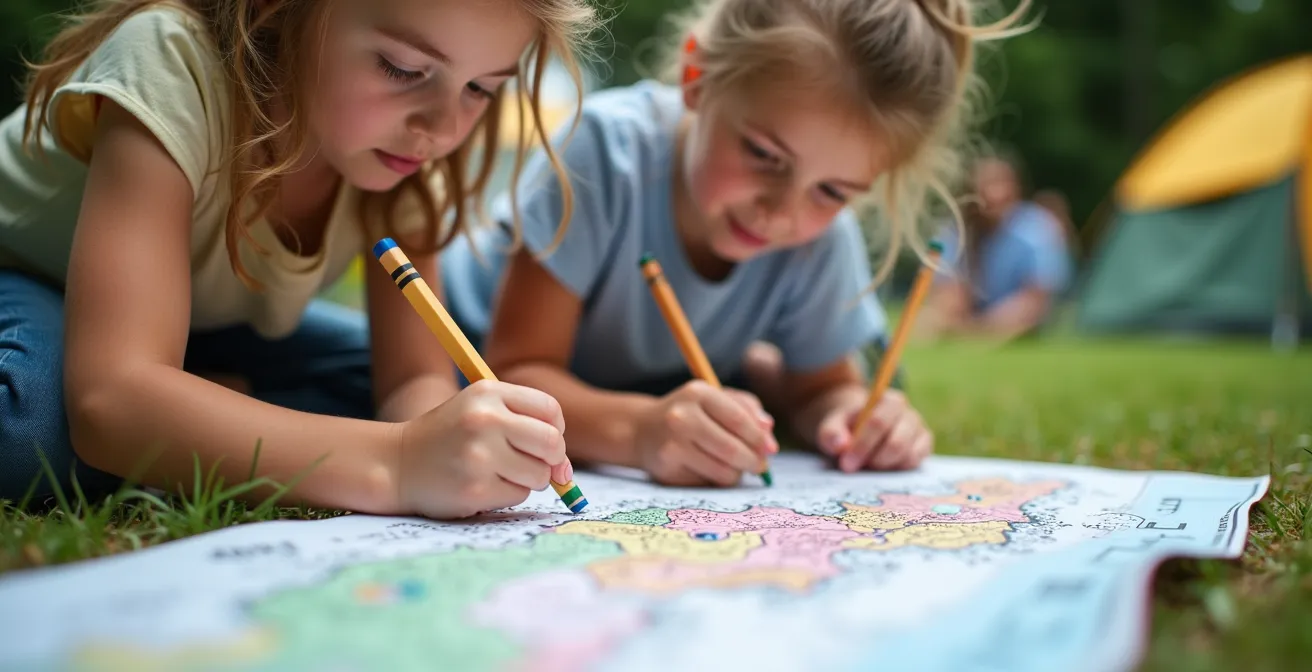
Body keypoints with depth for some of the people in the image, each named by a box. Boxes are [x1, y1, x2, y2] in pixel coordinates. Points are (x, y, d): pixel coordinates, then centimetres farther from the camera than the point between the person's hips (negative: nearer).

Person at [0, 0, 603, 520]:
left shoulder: (398, 135, -20)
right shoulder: (171, 67, -35)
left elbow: (415, 375, -20)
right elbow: (108, 401, -45)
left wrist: (443, 446, -44)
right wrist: (393, 465, -57)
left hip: (210, 328, 4)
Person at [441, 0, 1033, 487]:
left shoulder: (824, 240, -21)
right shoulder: (608, 150, -35)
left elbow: (820, 386, -7)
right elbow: (516, 372, -34)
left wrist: (845, 415, -31)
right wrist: (638, 429, -54)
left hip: (665, 396, 4)